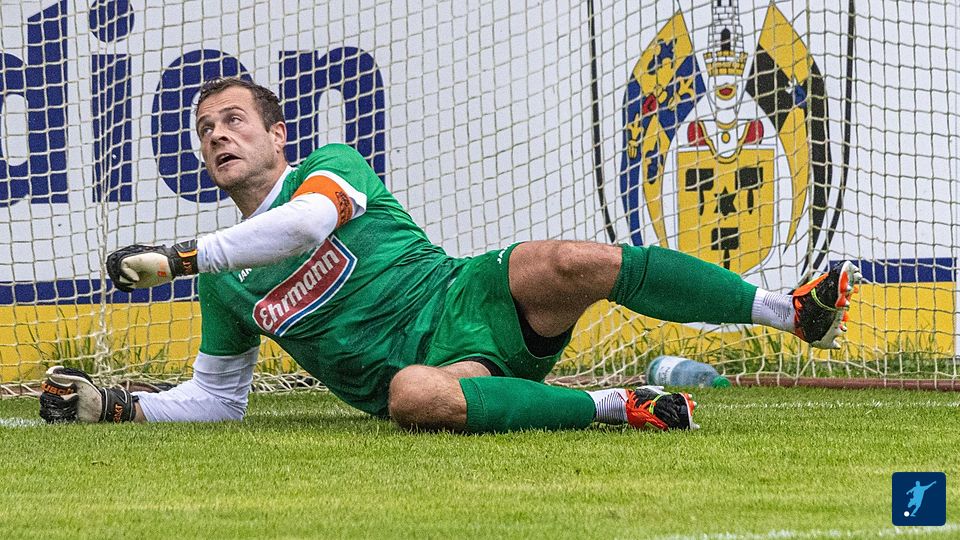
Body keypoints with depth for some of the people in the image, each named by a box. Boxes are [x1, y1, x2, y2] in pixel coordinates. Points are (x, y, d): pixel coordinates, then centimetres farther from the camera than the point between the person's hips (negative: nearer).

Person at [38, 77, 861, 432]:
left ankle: (797, 311, -29)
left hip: (471, 299, -2)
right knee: (410, 395, -38)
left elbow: (306, 224, -18)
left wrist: (174, 257, -19)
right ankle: (618, 406, -33)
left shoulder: (331, 167, 5)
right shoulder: (225, 284, 17)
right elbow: (215, 397, 24)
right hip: (430, 369, 2)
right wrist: (112, 406, 10)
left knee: (565, 263, -32)